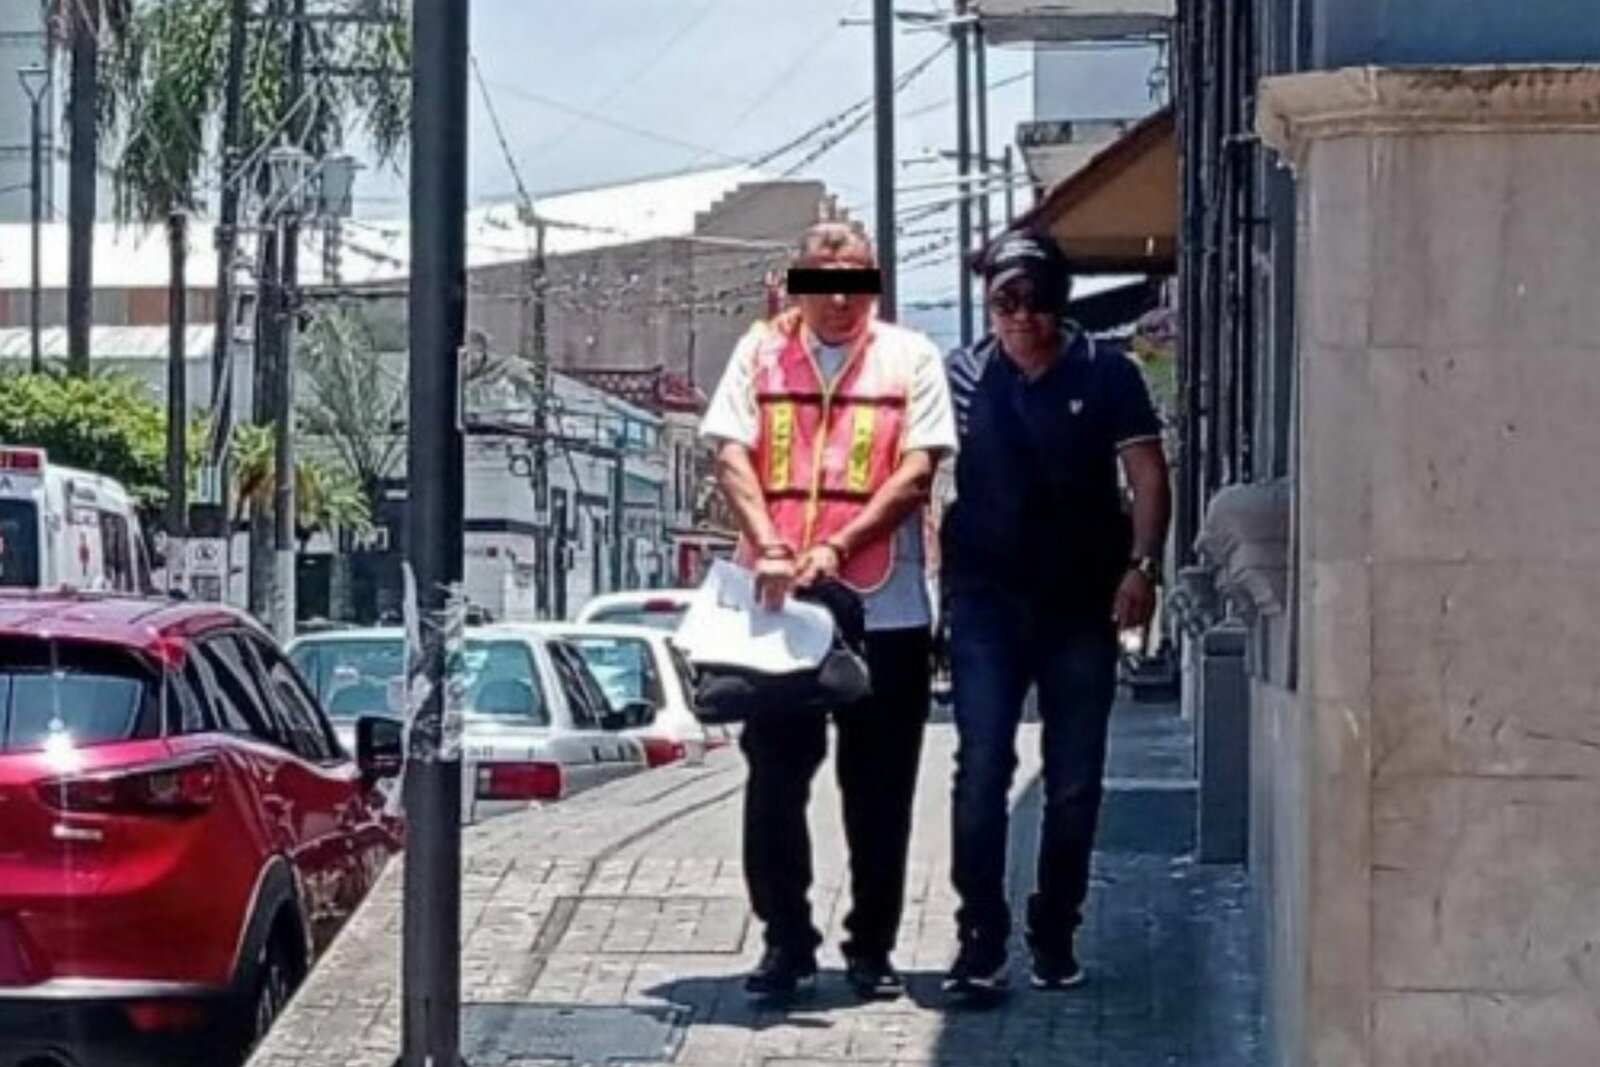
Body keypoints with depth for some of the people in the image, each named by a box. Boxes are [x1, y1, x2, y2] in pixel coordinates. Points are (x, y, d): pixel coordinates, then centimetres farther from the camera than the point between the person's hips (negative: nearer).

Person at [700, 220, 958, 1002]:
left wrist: (837, 548, -17)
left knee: (878, 789, 6)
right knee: (774, 778, 4)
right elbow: (731, 455, -1)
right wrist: (768, 547, -17)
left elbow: (917, 471, -5)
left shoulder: (910, 358, 3)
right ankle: (786, 940, 16)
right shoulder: (761, 352, 7)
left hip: (886, 607, -1)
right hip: (778, 605, 1)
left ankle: (872, 946, 17)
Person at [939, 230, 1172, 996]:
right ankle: (981, 938, -2)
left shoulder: (1106, 374, 0)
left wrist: (1141, 566, -11)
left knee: (1075, 780, 6)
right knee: (982, 769, -6)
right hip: (987, 598, 0)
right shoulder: (963, 375, 4)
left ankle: (1055, 934, 18)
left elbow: (1147, 476, -1)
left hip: (1082, 602, 0)